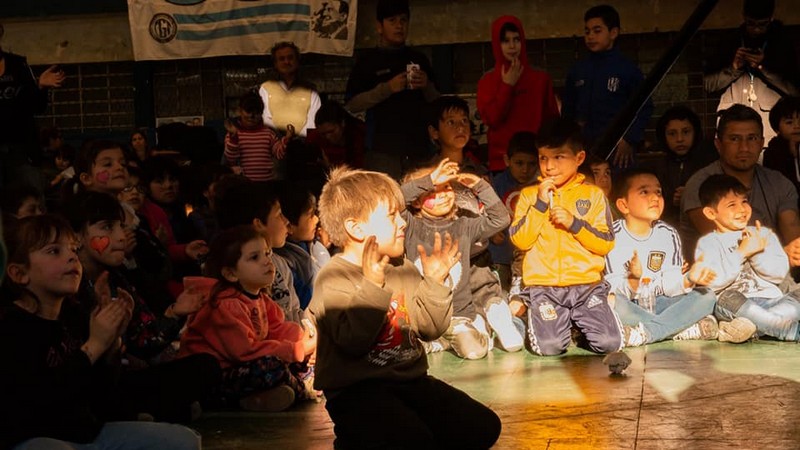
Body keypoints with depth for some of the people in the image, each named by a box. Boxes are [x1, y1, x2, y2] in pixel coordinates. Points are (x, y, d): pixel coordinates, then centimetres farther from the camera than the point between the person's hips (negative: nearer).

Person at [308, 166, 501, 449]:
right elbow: (353, 341, -25)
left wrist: (434, 282, 0)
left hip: (411, 380, 8)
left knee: (483, 426, -1)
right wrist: (372, 285, -30)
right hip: (357, 390, -8)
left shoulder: (404, 270, 12)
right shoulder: (333, 279, -11)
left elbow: (430, 329, 11)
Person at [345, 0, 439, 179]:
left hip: (418, 149, 3)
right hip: (382, 150, -3)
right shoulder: (368, 59, 6)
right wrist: (387, 88, -12)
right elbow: (352, 105, -1)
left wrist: (427, 86, -1)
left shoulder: (419, 59, 17)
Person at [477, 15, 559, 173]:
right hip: (501, 160, -1)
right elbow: (491, 119, -7)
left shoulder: (541, 78, 8)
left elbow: (551, 119, 10)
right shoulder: (488, 81, 5)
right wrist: (507, 86, -7)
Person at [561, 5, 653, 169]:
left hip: (617, 150, -3)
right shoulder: (577, 70, 12)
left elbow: (644, 109, 1)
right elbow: (567, 111, 18)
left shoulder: (628, 69, 0)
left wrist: (629, 140, -8)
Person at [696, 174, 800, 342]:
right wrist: (741, 253, -10)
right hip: (735, 303, -3)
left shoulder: (764, 234, 19)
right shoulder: (708, 243, 9)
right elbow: (712, 282, -9)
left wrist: (758, 253, -7)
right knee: (727, 298, -36)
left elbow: (779, 274, 8)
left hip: (770, 299, 3)